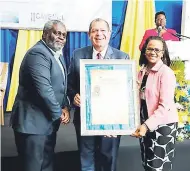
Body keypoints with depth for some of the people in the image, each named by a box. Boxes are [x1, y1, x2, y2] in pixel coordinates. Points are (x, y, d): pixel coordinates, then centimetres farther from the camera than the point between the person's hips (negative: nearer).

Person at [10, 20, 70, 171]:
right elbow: (44, 89, -26)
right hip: (32, 122, -9)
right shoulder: (38, 53, -18)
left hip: (49, 121, 9)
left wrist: (65, 107, -1)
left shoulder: (57, 54, 13)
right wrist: (58, 113, -13)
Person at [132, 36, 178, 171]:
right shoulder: (143, 72, 7)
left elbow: (165, 105, -20)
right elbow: (140, 99, 9)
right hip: (145, 123, 7)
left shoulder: (166, 72, -14)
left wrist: (147, 125, -25)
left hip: (163, 124, -7)